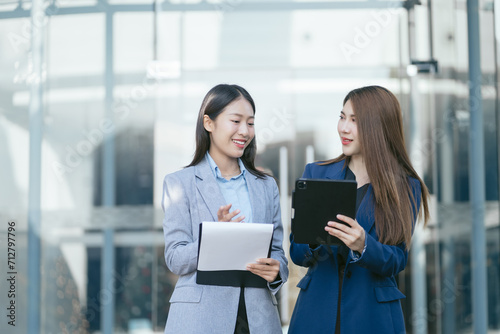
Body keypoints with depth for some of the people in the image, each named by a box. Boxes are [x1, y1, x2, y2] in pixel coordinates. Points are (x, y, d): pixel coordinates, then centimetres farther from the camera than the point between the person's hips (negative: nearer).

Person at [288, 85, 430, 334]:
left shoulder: (405, 188, -1)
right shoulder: (316, 174, 5)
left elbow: (396, 262, -8)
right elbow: (297, 253, 2)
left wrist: (363, 246, -27)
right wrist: (315, 240, -19)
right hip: (316, 311, 2)